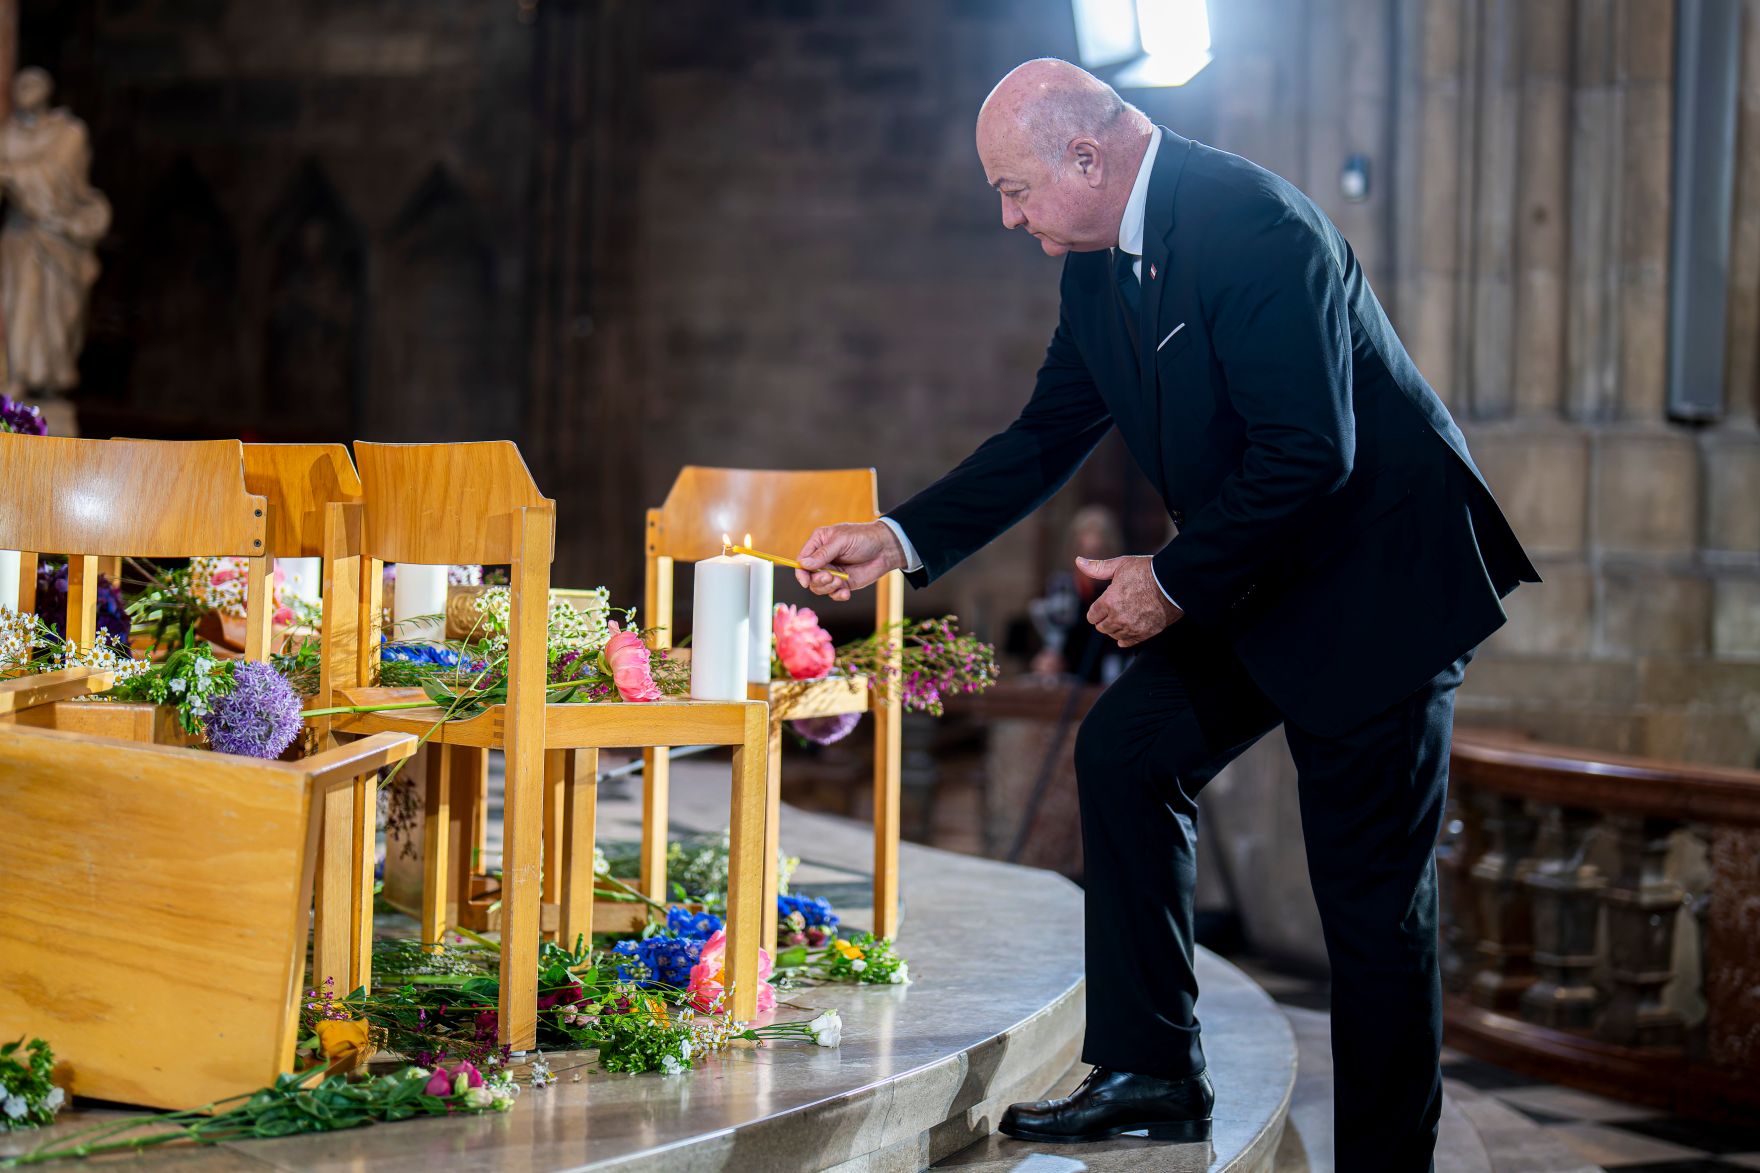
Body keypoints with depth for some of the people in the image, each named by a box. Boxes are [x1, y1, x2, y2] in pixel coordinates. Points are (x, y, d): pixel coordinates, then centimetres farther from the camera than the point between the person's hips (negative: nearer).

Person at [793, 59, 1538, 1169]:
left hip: (1379, 575, -9)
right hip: (1256, 578, 9)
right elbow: (1048, 434, 13)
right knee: (1125, 748, 0)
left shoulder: (1255, 226, -25)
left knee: (1374, 901, -4)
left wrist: (1177, 580, -18)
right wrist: (904, 538, 5)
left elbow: (1311, 453, -28)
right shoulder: (1100, 259, 4)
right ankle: (1150, 1072, 7)